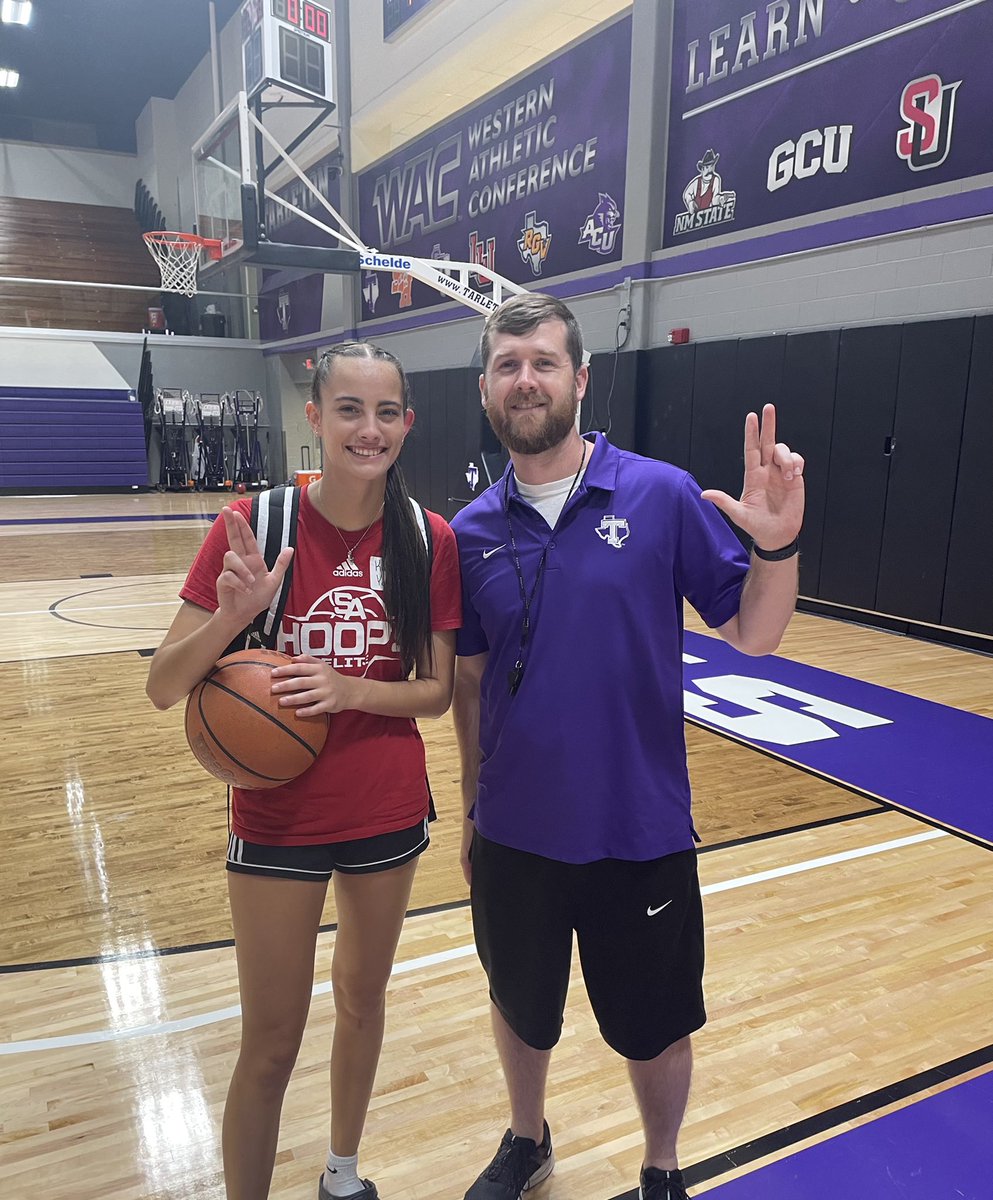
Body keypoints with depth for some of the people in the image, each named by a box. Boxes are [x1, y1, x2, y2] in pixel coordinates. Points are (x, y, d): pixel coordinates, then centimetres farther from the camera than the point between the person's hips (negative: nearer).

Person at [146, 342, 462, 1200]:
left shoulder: (430, 540, -9)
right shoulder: (256, 525, -15)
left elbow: (436, 691, -4)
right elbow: (163, 688, -14)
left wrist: (351, 689, -22)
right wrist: (231, 614, -32)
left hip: (390, 813, 3)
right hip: (279, 819, -2)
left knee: (363, 997, 22)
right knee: (271, 1042, 7)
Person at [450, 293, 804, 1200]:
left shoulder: (663, 496, -10)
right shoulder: (474, 531, -2)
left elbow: (752, 634, -7)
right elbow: (470, 683, 5)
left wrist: (777, 544, -25)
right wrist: (473, 809, 10)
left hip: (640, 834, -2)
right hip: (513, 837, 3)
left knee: (654, 1027, 18)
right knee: (521, 1010, 24)